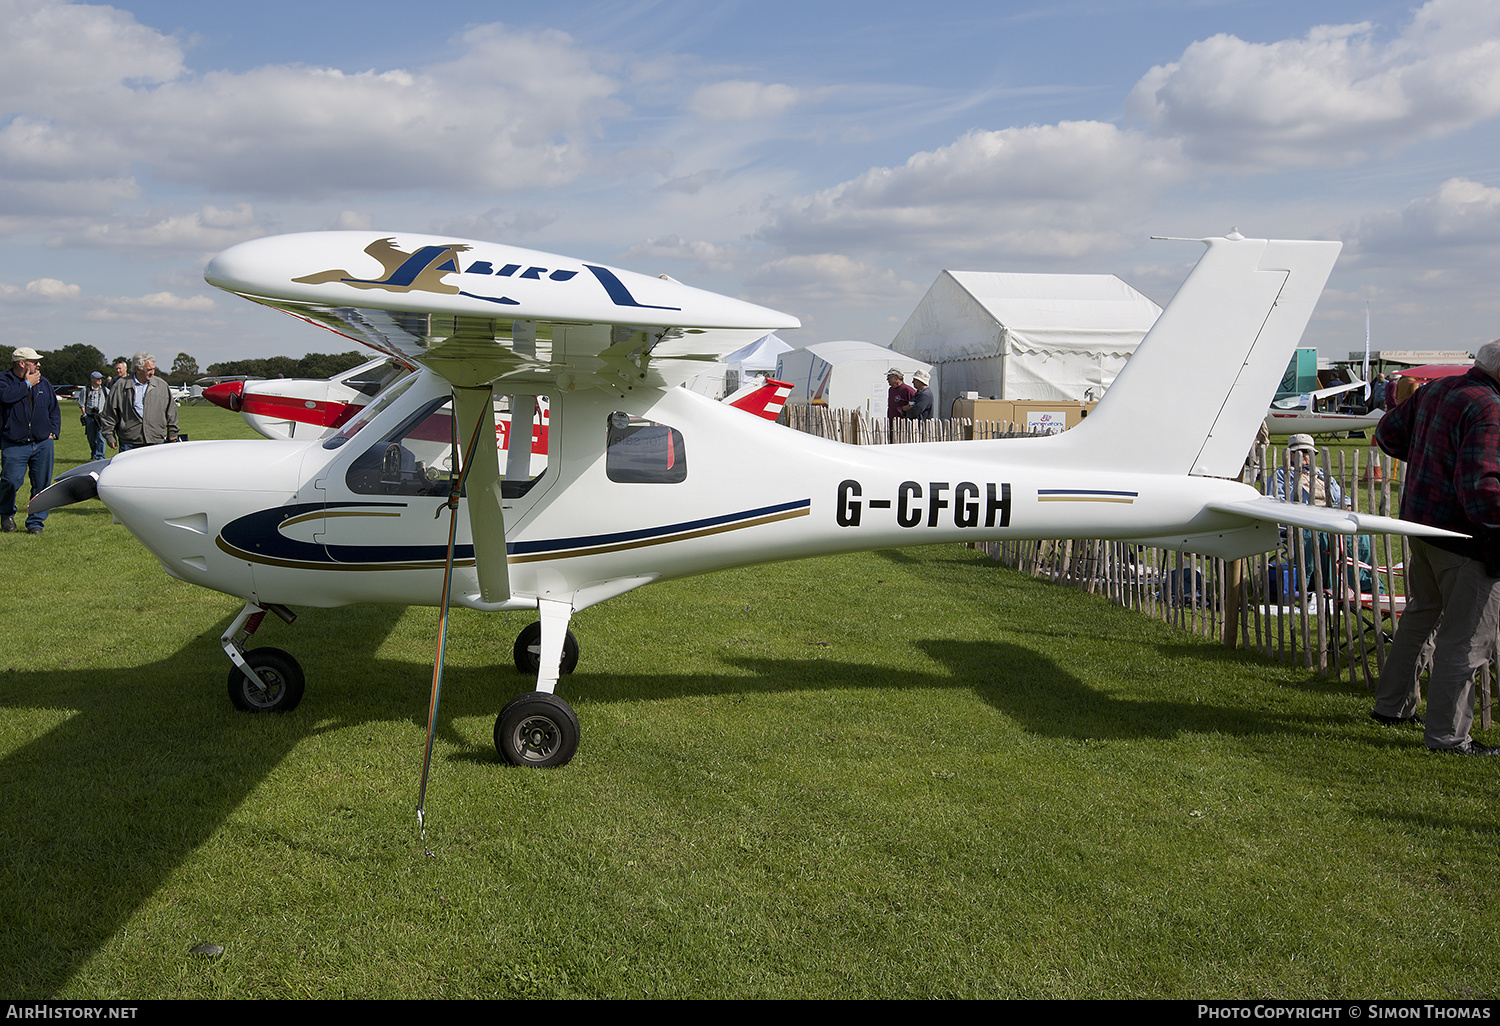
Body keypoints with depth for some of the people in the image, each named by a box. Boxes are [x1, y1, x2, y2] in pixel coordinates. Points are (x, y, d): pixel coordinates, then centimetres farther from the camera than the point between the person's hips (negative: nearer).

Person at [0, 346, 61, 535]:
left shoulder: (43, 383, 14)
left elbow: (55, 409, 20)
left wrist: (53, 432, 8)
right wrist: (27, 384, -10)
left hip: (42, 443, 4)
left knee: (42, 484, 1)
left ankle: (35, 521, 13)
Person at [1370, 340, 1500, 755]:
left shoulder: (1435, 390, 5)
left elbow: (1388, 433, 19)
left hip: (1422, 520, 9)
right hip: (1465, 536, -9)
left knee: (1421, 614, 24)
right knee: (1463, 637, 1)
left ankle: (1392, 704, 35)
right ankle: (1447, 735, 9)